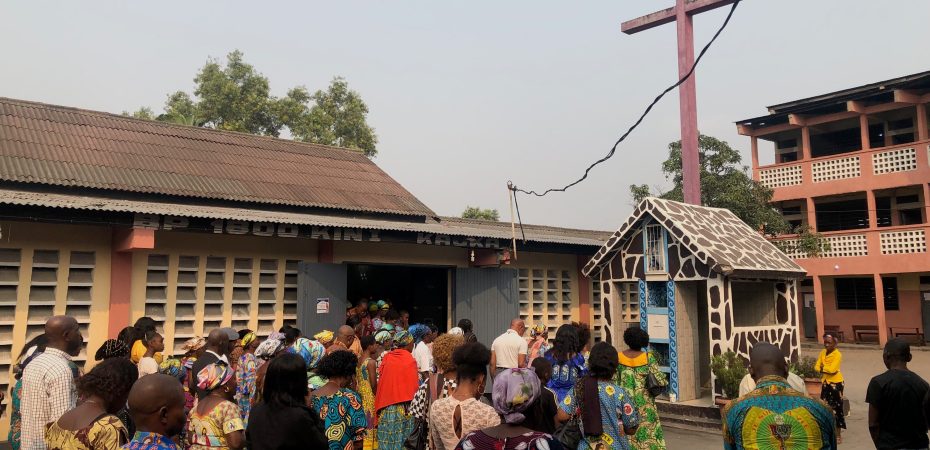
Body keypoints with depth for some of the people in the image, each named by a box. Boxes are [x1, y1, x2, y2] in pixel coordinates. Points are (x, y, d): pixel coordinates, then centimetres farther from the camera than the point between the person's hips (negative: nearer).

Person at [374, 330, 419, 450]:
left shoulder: (386, 358, 3)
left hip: (385, 406, 5)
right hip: (402, 407, -4)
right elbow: (413, 387, -11)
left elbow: (380, 381, 8)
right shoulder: (410, 361, -11)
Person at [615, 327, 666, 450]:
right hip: (644, 403, -2)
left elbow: (614, 381, 0)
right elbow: (660, 380, -9)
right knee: (647, 431, 6)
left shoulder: (618, 357, -3)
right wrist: (666, 382, 14)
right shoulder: (648, 357, -9)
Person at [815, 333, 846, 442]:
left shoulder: (837, 354, -15)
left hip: (835, 383, -7)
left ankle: (838, 434, 9)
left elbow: (832, 369, -24)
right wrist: (826, 369, -14)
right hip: (825, 383, 7)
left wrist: (822, 368, -9)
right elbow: (817, 366, 2)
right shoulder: (823, 352, 7)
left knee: (836, 408, -1)